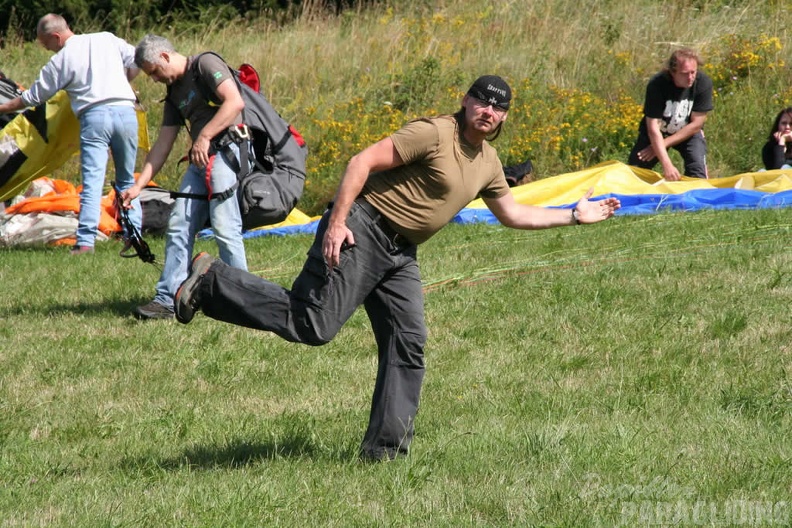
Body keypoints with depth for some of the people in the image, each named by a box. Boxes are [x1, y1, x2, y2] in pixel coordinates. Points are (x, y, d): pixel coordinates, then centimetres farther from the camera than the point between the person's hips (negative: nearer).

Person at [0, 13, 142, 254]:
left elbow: (33, 97, 12)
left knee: (92, 180, -7)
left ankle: (86, 241, -17)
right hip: (126, 110, 4)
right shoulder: (107, 39, 14)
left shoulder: (61, 60, 5)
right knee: (127, 180, 14)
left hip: (95, 116, -4)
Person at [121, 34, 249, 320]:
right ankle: (168, 299, 5)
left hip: (226, 151, -9)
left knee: (224, 228, -14)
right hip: (199, 159, 9)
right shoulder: (174, 92, 21)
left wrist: (204, 137, -16)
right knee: (178, 228, 3)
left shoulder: (205, 64, -3)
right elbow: (163, 144, 21)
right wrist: (138, 186, 15)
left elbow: (235, 102, -16)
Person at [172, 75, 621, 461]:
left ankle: (385, 448, 6)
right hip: (362, 229, -8)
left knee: (409, 344, 1)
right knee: (311, 325, -16)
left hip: (400, 253, 8)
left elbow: (513, 213, 29)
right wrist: (336, 222, -23)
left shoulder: (489, 165, 14)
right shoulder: (434, 133, -12)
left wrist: (574, 216, 24)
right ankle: (211, 283, -3)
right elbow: (364, 161, -16)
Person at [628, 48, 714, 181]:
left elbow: (696, 124, -18)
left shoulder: (703, 83, -25)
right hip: (656, 134, 0)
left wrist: (663, 144, -20)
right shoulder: (656, 85, -30)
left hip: (688, 132, 0)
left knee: (697, 172, -22)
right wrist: (667, 165, -40)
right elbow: (653, 128, -31)